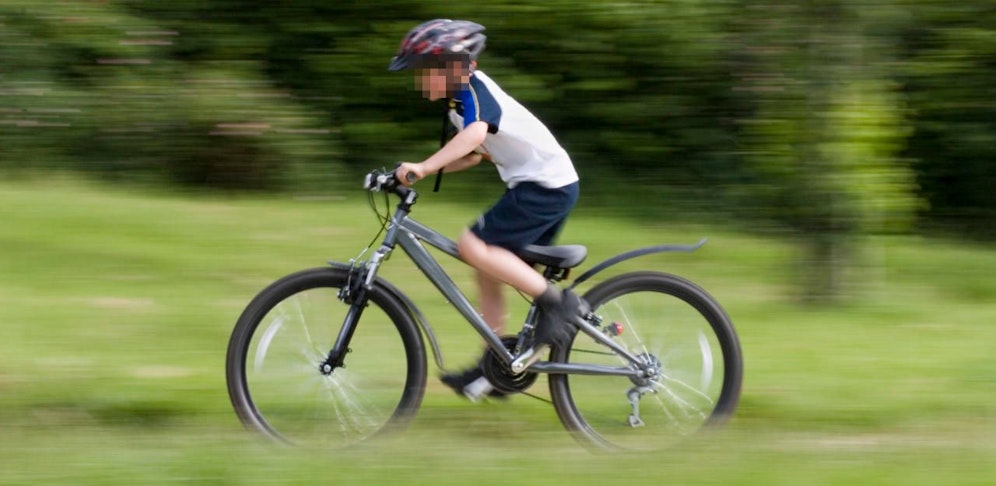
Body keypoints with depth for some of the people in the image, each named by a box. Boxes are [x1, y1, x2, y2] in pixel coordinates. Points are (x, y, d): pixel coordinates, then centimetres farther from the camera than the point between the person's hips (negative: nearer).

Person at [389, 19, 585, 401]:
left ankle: (555, 301, -13)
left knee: (474, 247, -18)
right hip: (542, 184, 11)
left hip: (546, 185, -11)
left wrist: (423, 167, -42)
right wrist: (419, 170, 12)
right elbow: (473, 154, 23)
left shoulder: (473, 90, -15)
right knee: (489, 266, 12)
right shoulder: (461, 99, 16)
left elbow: (476, 134, -35)